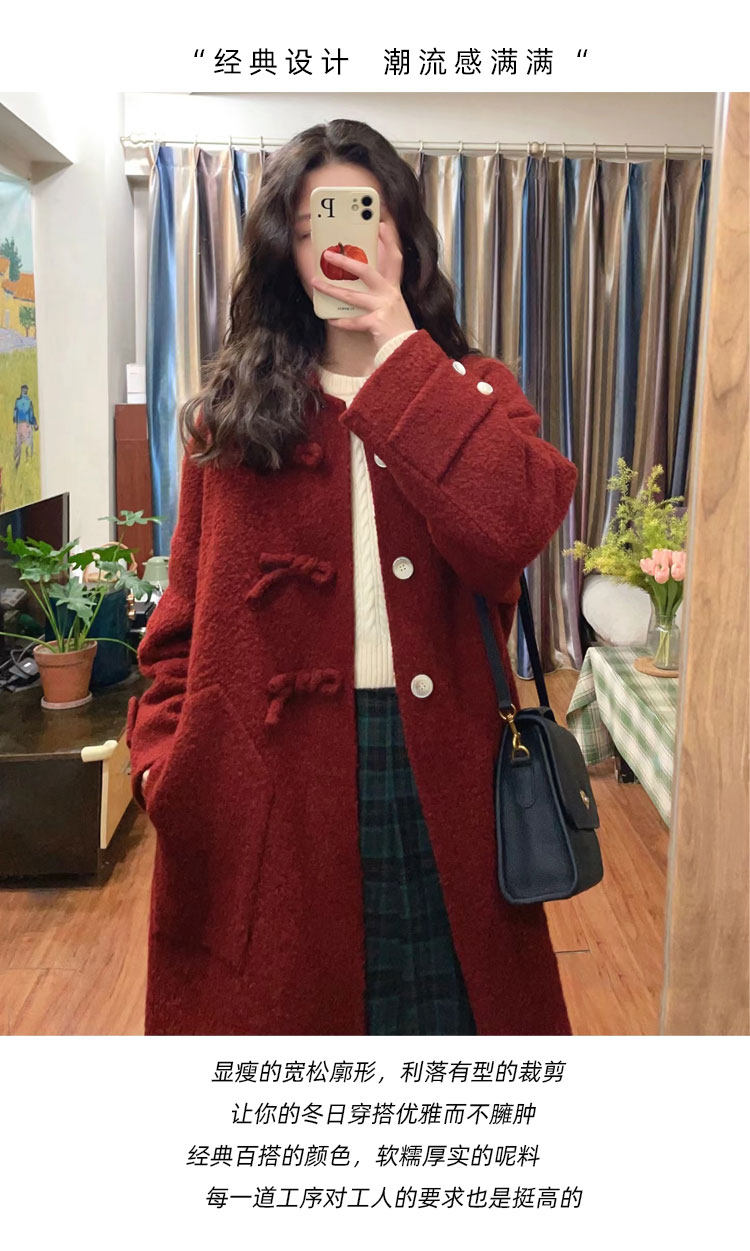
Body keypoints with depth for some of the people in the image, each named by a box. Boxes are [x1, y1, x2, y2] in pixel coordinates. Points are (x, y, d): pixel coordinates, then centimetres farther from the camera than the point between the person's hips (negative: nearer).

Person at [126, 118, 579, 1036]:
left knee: (447, 992, 10)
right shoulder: (234, 410, 6)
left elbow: (509, 530, -17)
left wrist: (399, 345, -11)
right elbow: (187, 618, 8)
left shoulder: (475, 392, 6)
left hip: (437, 765, 0)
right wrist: (166, 760, -4)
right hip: (272, 779, 1)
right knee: (288, 996, 13)